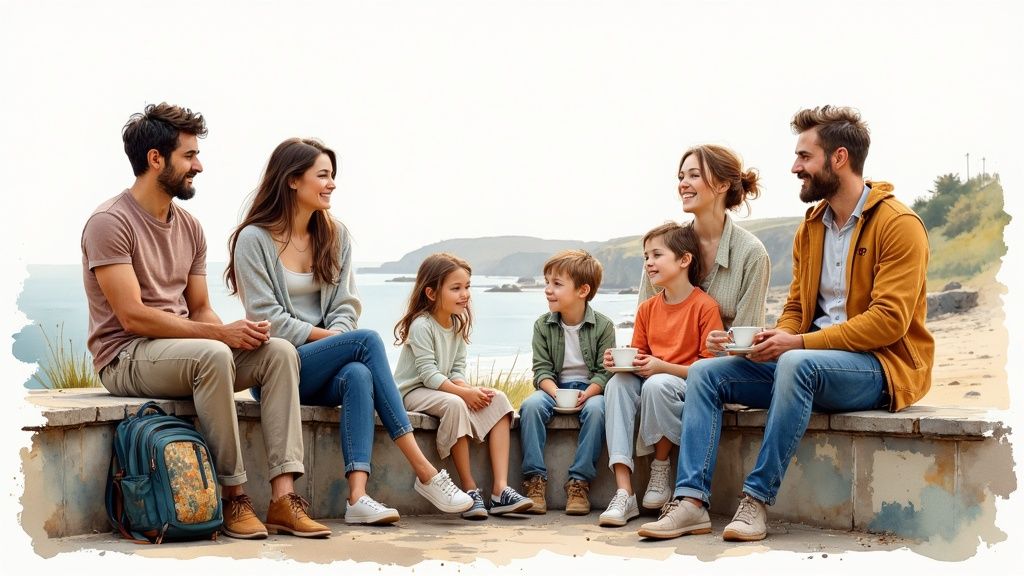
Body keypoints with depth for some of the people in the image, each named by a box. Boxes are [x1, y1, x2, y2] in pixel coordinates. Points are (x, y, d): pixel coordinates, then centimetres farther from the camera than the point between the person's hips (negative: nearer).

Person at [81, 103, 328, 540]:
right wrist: (220, 332, -22)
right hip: (125, 357, -8)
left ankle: (283, 497, -22)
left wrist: (241, 332, -10)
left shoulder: (189, 227, 13)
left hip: (184, 344, 8)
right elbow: (133, 316, -20)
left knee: (279, 351, -14)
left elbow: (199, 310, 14)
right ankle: (232, 497, -25)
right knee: (212, 355, -36)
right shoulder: (110, 222, -11)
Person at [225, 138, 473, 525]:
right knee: (368, 341, -27)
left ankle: (358, 496, -45)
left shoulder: (336, 236, 13)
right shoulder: (253, 239, -4)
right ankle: (424, 472, -29)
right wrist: (328, 337, -12)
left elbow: (345, 307, 8)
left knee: (358, 375, -33)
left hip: (321, 374, 5)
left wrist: (338, 340, -13)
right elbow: (267, 319, -10)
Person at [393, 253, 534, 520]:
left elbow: (457, 369, 4)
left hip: (444, 388, 8)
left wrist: (468, 389, -17)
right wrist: (464, 392, -30)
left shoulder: (458, 323, 9)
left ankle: (500, 489, -23)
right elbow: (429, 374, -23)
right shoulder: (421, 325, -16)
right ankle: (470, 490, -29)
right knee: (454, 404, -38)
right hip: (414, 392, -8)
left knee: (497, 399, -13)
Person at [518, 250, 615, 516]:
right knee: (531, 405, -29)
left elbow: (604, 371, -7)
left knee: (595, 408, -35)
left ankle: (580, 482, -27)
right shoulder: (543, 325, 2)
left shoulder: (603, 326, -5)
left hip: (589, 388, -2)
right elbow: (541, 369, -2)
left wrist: (586, 394, -25)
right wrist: (555, 393, -22)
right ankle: (535, 479, -25)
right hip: (554, 387, 2)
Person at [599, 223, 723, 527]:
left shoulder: (704, 305, -9)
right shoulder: (647, 308, 11)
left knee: (656, 384, -37)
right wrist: (619, 361, -8)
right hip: (651, 380, 6)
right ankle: (623, 493, -33)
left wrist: (662, 367, -23)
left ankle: (660, 468, -12)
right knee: (618, 383, -26)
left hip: (689, 388, -6)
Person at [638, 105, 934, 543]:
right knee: (705, 371, -8)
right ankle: (692, 500, -19)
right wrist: (777, 337, -7)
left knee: (797, 365, -38)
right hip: (809, 361, 8)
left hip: (882, 364, -8)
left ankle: (758, 498, -32)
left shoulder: (898, 224, -10)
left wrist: (798, 343, -23)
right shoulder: (810, 228, 14)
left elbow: (889, 320, -19)